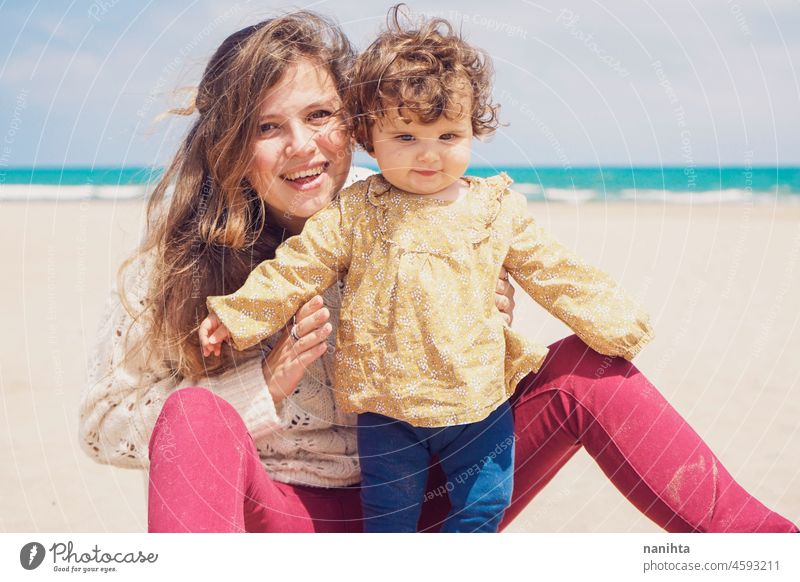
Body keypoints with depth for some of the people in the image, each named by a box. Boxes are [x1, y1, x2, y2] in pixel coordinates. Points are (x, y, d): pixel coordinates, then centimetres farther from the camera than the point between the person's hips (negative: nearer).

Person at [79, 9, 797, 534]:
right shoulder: (179, 262, -8)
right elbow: (103, 422, -8)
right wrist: (266, 384, -19)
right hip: (287, 521, -2)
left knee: (585, 366, -11)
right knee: (195, 416, -35)